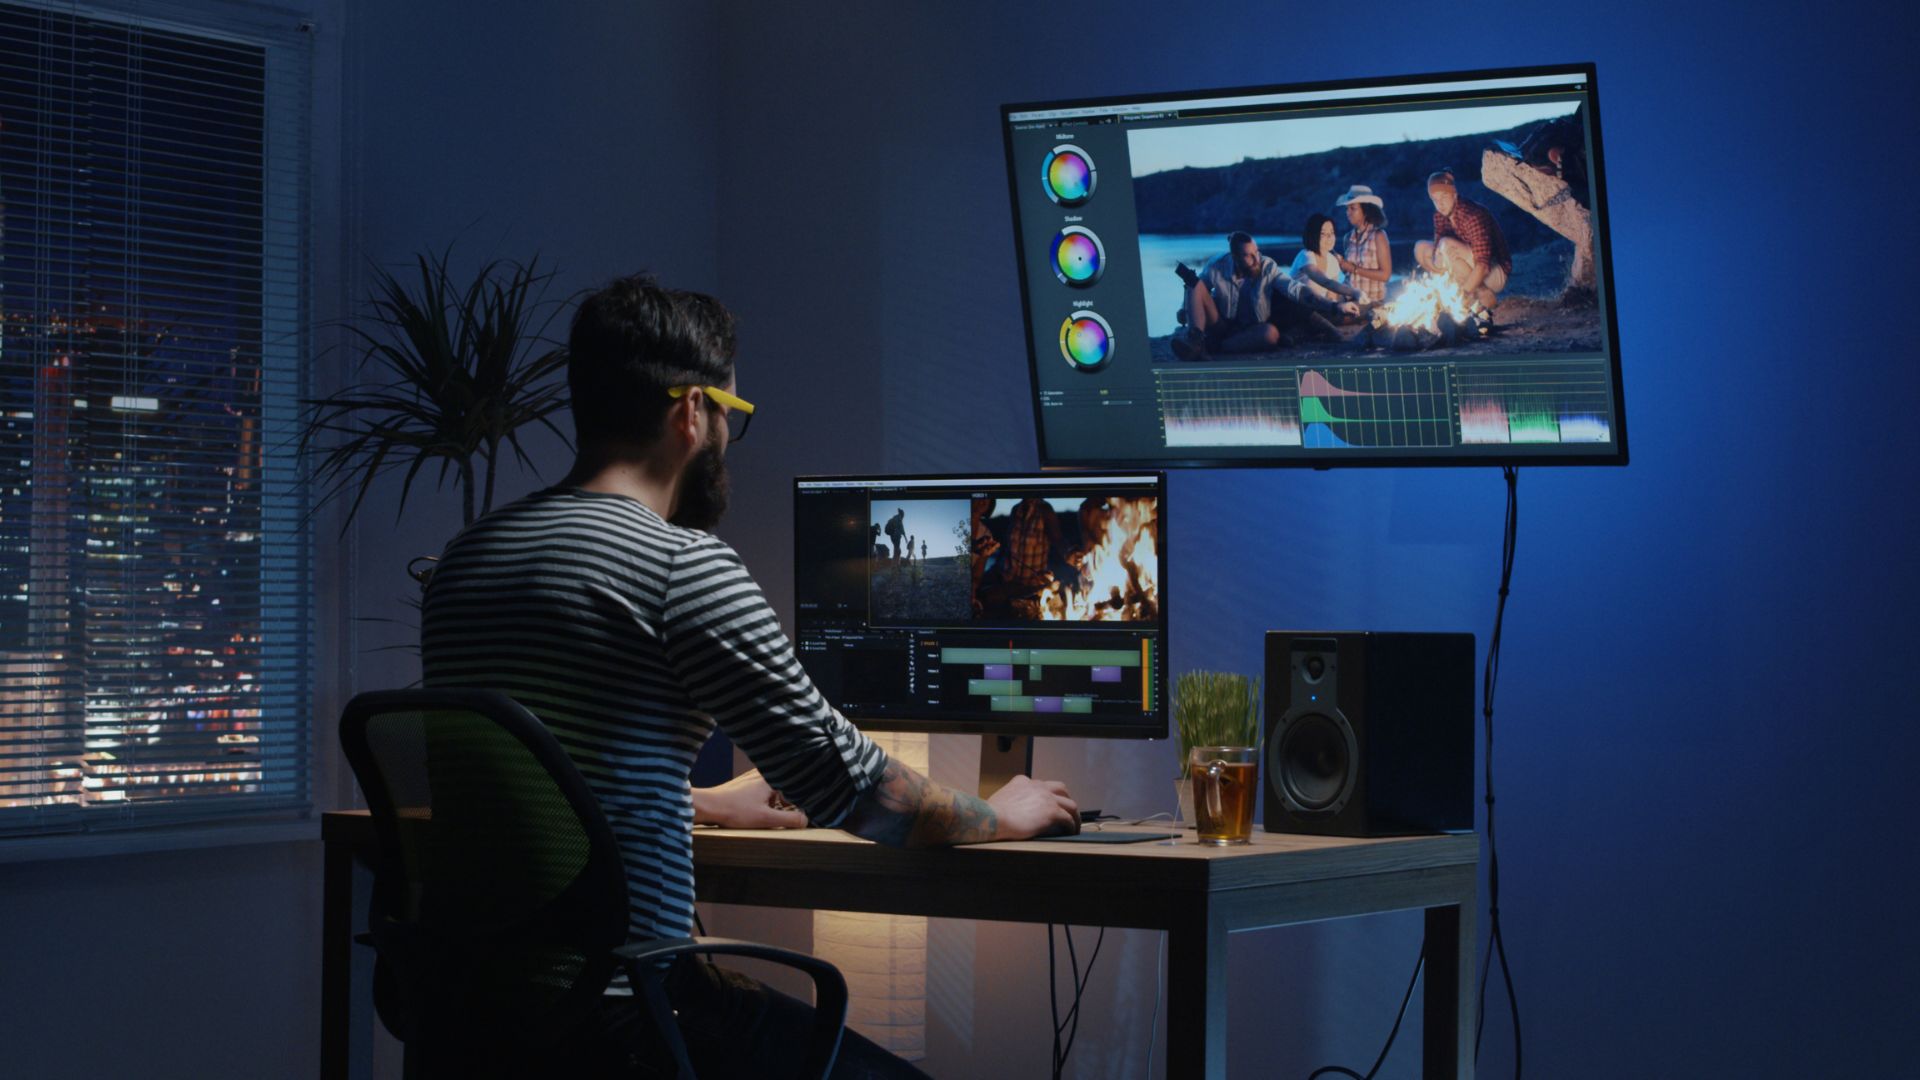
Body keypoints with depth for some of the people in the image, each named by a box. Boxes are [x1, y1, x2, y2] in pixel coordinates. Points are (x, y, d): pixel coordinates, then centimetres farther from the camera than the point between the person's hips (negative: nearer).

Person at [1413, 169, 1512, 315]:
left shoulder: (1473, 216, -26)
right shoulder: (1440, 216, -2)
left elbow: (1483, 265, -31)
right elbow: (1437, 250, -2)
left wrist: (1464, 292, -35)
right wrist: (1436, 259, -27)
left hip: (1496, 273, -8)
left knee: (1448, 246, -29)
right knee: (1421, 249, 1)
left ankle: (1485, 296, -14)